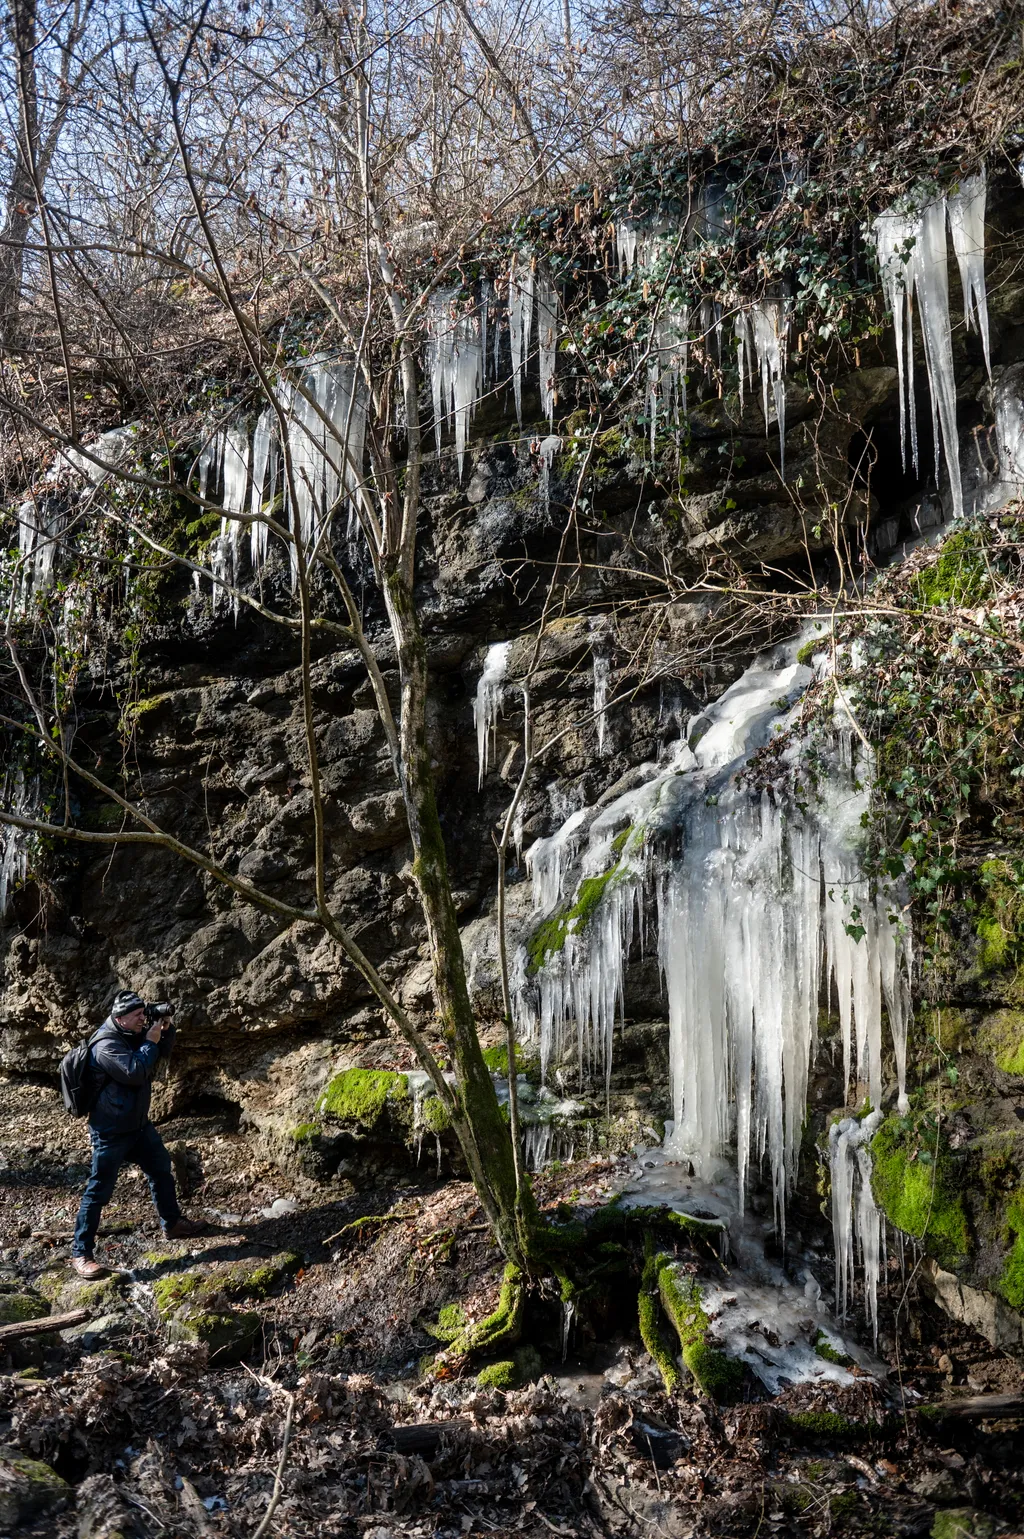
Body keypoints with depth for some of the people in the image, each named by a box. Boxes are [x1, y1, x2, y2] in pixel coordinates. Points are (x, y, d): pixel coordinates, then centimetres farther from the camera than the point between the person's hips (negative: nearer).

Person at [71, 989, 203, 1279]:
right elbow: (135, 1072, -32)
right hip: (111, 1131, -9)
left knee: (162, 1170, 19)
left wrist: (165, 1029, -5)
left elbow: (163, 1053, 13)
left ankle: (172, 1224, 36)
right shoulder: (106, 1045, -24)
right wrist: (150, 1041, -24)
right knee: (99, 1191, -4)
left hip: (138, 1123, 9)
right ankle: (80, 1254, 5)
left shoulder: (134, 1035, 3)